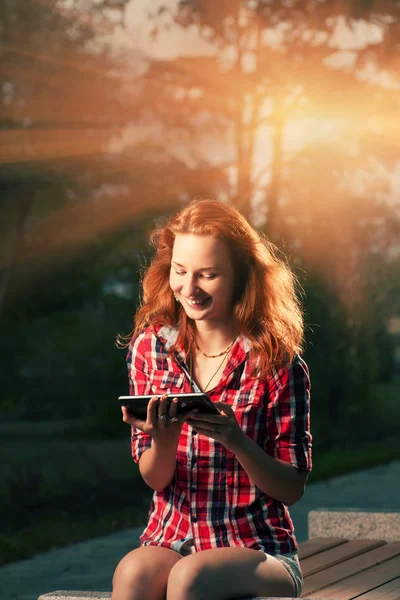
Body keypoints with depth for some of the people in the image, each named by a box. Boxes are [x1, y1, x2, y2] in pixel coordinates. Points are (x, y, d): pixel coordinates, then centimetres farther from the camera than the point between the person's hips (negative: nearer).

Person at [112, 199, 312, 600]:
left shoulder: (274, 359, -5)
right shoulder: (150, 346, 4)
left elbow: (292, 488, -4)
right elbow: (154, 478, 6)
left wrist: (236, 440, -22)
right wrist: (164, 439, -18)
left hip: (257, 550, -2)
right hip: (170, 540, 2)